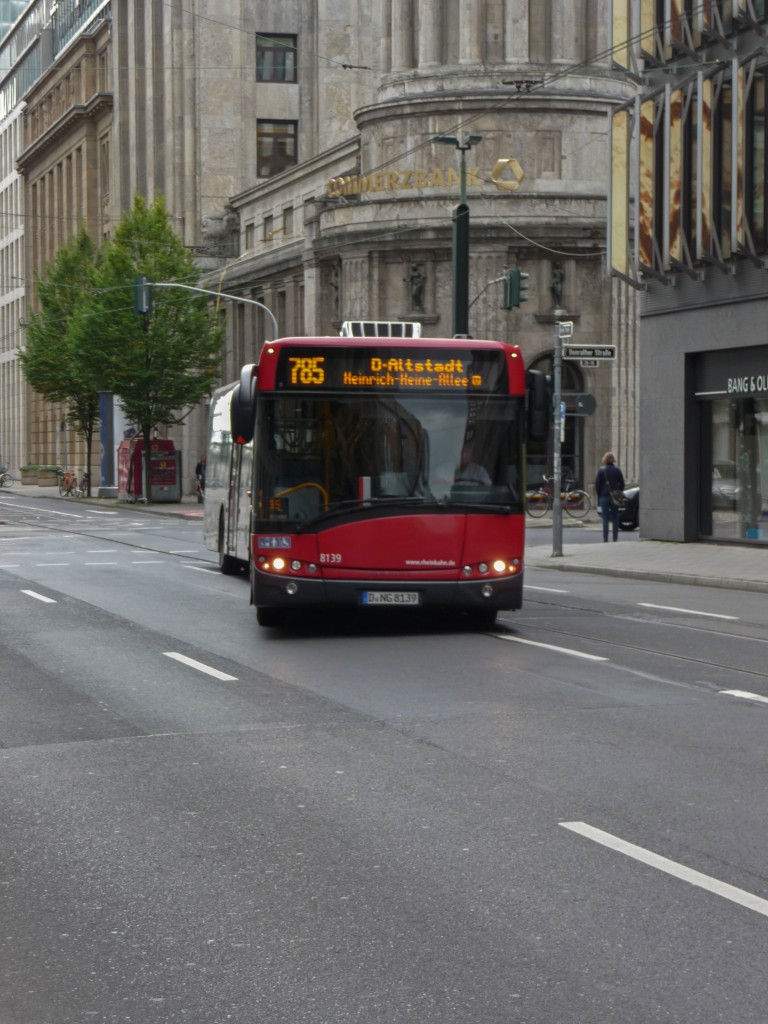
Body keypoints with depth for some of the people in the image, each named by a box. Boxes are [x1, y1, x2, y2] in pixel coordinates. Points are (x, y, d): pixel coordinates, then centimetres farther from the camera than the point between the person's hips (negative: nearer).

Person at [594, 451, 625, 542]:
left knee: (605, 518, -2)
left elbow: (597, 484, -4)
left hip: (604, 497, -2)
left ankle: (605, 539, -6)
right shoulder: (617, 470, 3)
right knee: (615, 518, 7)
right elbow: (622, 484, 5)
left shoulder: (601, 470, -5)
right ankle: (615, 538, 7)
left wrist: (599, 495, 6)